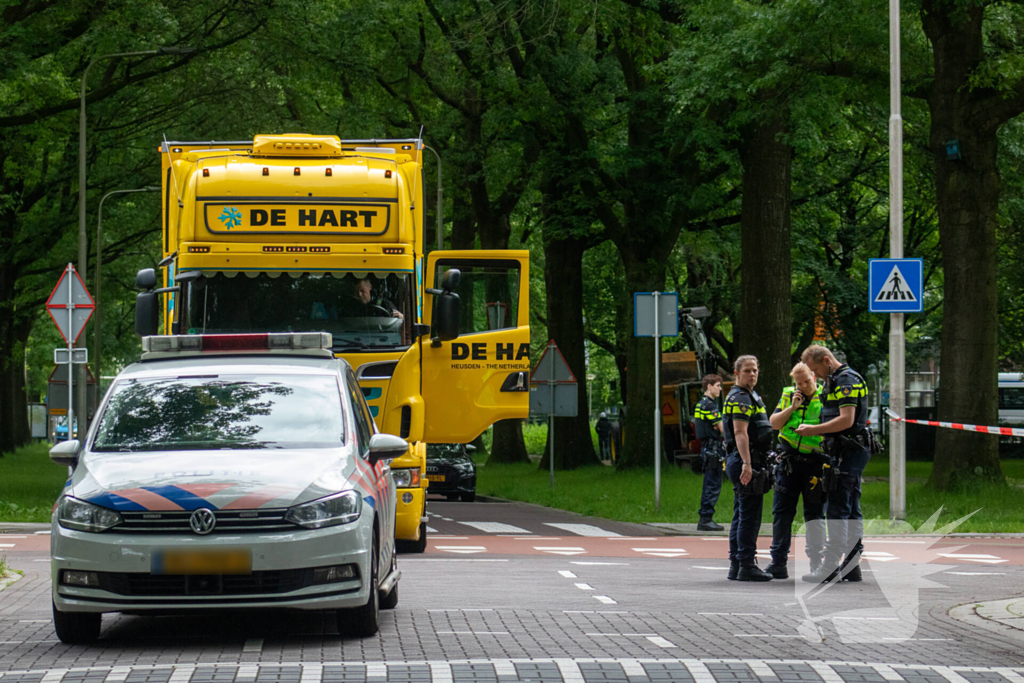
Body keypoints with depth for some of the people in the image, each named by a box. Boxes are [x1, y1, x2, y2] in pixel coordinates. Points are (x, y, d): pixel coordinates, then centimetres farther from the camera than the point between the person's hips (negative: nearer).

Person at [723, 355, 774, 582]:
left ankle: (735, 565, 15)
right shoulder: (740, 398, -11)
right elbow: (740, 432, -21)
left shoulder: (749, 397, 22)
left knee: (741, 515, 12)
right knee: (750, 515, -10)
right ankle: (746, 565, -11)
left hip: (744, 462, 11)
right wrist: (747, 463, -28)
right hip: (745, 461, -11)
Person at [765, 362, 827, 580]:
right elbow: (774, 424, 6)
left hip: (815, 462, -3)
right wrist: (792, 407, -7)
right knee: (782, 513, 3)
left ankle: (817, 564, 4)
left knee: (815, 513, -1)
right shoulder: (787, 395, 11)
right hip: (788, 462, 3)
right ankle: (778, 563, 9)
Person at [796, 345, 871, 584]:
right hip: (848, 453, 11)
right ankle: (851, 566, 13)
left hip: (848, 453, -11)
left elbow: (846, 420, -21)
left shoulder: (846, 381, -14)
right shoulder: (836, 380, 19)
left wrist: (814, 429, -15)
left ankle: (831, 566, -10)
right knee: (851, 510, 10)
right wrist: (815, 431, 14)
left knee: (837, 509, -10)